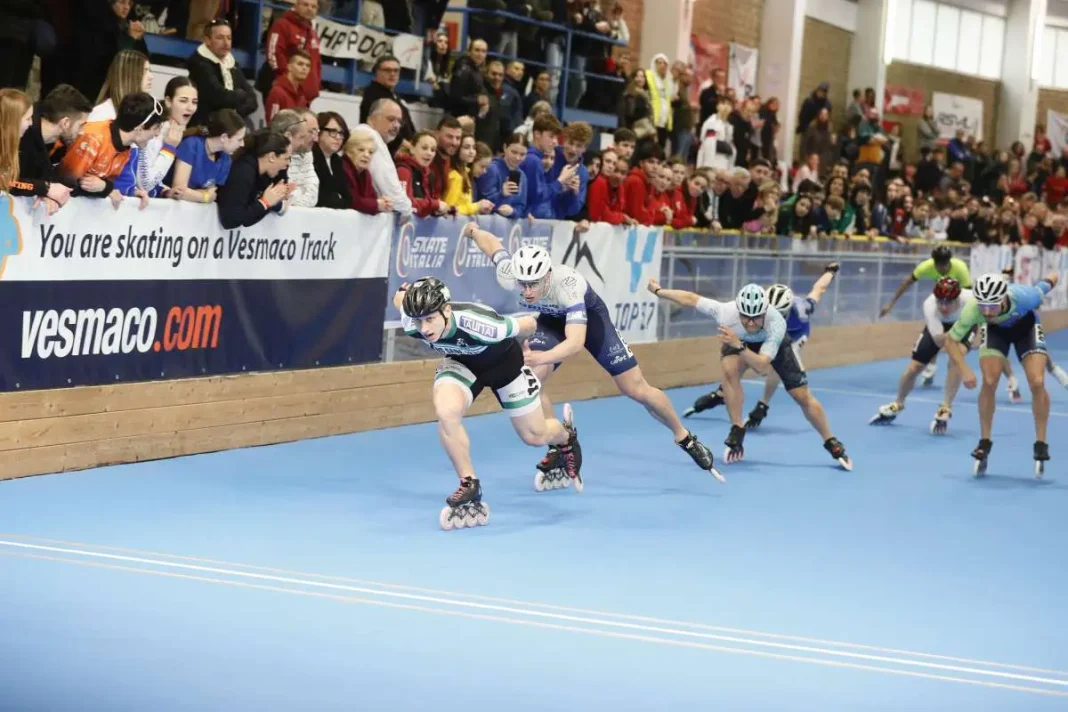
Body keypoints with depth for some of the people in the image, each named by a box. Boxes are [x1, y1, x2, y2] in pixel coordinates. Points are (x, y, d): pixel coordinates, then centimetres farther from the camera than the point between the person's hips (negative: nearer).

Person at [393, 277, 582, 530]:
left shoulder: (479, 324, -44)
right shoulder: (412, 325, -32)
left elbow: (529, 324, -26)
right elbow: (401, 297, -9)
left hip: (504, 360, -2)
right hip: (461, 361, 2)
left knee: (535, 436, 11)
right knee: (446, 412, -28)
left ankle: (566, 435, 48)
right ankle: (470, 484, -8)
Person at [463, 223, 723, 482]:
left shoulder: (567, 284, -43)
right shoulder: (508, 276, -30)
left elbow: (576, 342, -52)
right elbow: (494, 243, -8)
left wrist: (542, 358, -70)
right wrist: (473, 231, 13)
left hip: (589, 316, -4)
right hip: (552, 319, 4)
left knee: (636, 389, -2)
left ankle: (685, 438, 21)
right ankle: (558, 448, -3)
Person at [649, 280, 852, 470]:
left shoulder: (776, 323, -43)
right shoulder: (726, 312, -39)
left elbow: (761, 366, -47)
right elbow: (690, 299, -25)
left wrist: (738, 346, -60)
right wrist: (658, 291, -14)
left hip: (775, 343, -1)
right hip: (737, 339, 1)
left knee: (803, 395, -6)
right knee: (730, 371, -32)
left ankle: (832, 444, 13)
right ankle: (737, 431, -17)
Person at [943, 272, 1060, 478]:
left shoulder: (1024, 297, -43)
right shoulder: (972, 309, -40)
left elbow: (1051, 280, -22)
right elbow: (951, 341, -28)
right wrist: (964, 370, -40)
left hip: (1026, 325, 0)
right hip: (995, 329, 1)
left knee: (1037, 383, -15)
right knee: (989, 382, -16)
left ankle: (1041, 443, 1)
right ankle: (984, 442, 2)